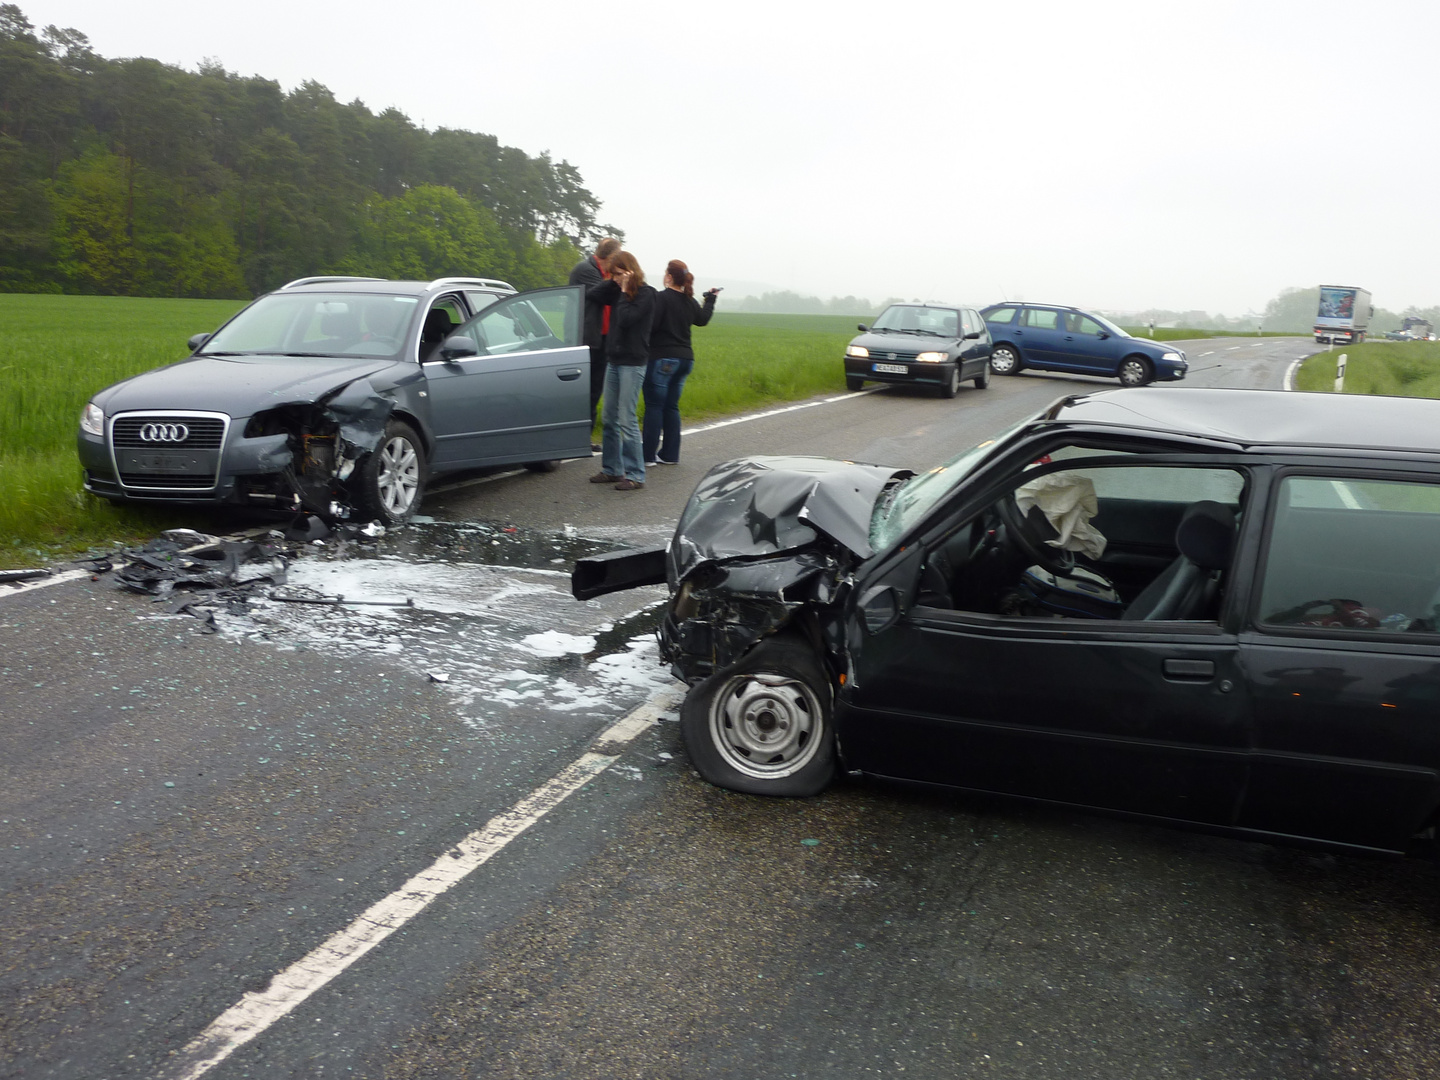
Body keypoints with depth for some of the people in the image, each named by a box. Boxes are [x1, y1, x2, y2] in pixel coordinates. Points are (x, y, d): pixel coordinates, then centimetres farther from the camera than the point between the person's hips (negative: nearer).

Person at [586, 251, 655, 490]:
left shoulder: (646, 293, -8)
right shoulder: (618, 292, 12)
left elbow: (626, 319, -19)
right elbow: (591, 294, 7)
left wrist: (625, 290, -11)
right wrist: (615, 283, 2)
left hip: (632, 363, -8)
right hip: (613, 361, 8)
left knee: (627, 421, -9)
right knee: (608, 419, 11)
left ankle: (635, 475, -2)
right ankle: (612, 469, 20)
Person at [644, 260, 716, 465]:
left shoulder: (663, 297, -12)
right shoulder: (689, 301, 10)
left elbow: (650, 325, -20)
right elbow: (702, 319, 29)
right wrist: (710, 299, 43)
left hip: (662, 359, -7)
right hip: (685, 358, 7)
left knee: (654, 406, -3)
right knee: (671, 406, 12)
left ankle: (648, 455, -3)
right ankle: (669, 454, 14)